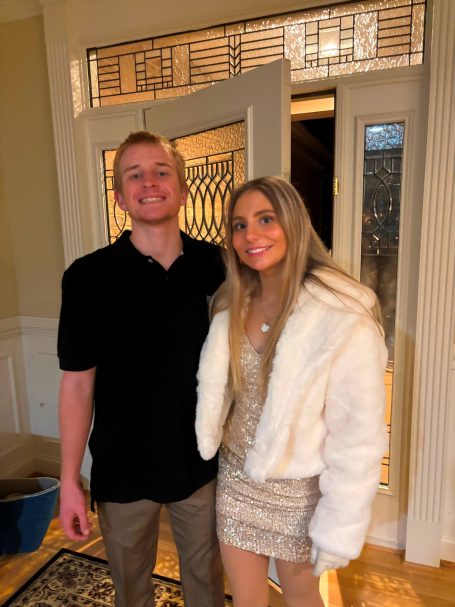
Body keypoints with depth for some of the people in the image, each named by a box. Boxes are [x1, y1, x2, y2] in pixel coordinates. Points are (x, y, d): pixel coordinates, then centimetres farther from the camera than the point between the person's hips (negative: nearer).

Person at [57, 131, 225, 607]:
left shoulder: (213, 265, -8)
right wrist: (69, 481, -6)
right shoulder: (89, 277, -15)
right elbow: (78, 383, -9)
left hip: (200, 459, 2)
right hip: (122, 468, -1)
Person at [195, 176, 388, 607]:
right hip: (236, 478, 4)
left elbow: (359, 437, -19)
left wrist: (339, 529, -13)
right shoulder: (232, 305, -4)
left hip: (298, 489, -4)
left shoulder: (344, 317, -23)